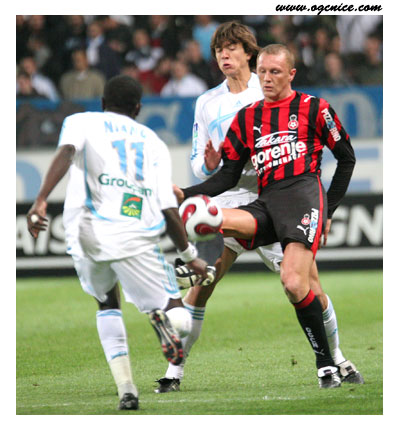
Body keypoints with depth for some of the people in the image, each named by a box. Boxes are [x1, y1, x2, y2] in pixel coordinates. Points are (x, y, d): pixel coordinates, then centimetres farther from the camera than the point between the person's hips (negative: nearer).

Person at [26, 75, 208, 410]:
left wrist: (42, 200, -18)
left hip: (87, 234, 1)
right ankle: (167, 313, -32)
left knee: (107, 304, 28)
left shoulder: (82, 122, 18)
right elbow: (168, 209, 15)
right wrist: (190, 256, 27)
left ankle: (125, 387, 11)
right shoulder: (154, 143, 22)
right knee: (179, 319, 7)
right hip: (136, 240, -1)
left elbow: (66, 153, -6)